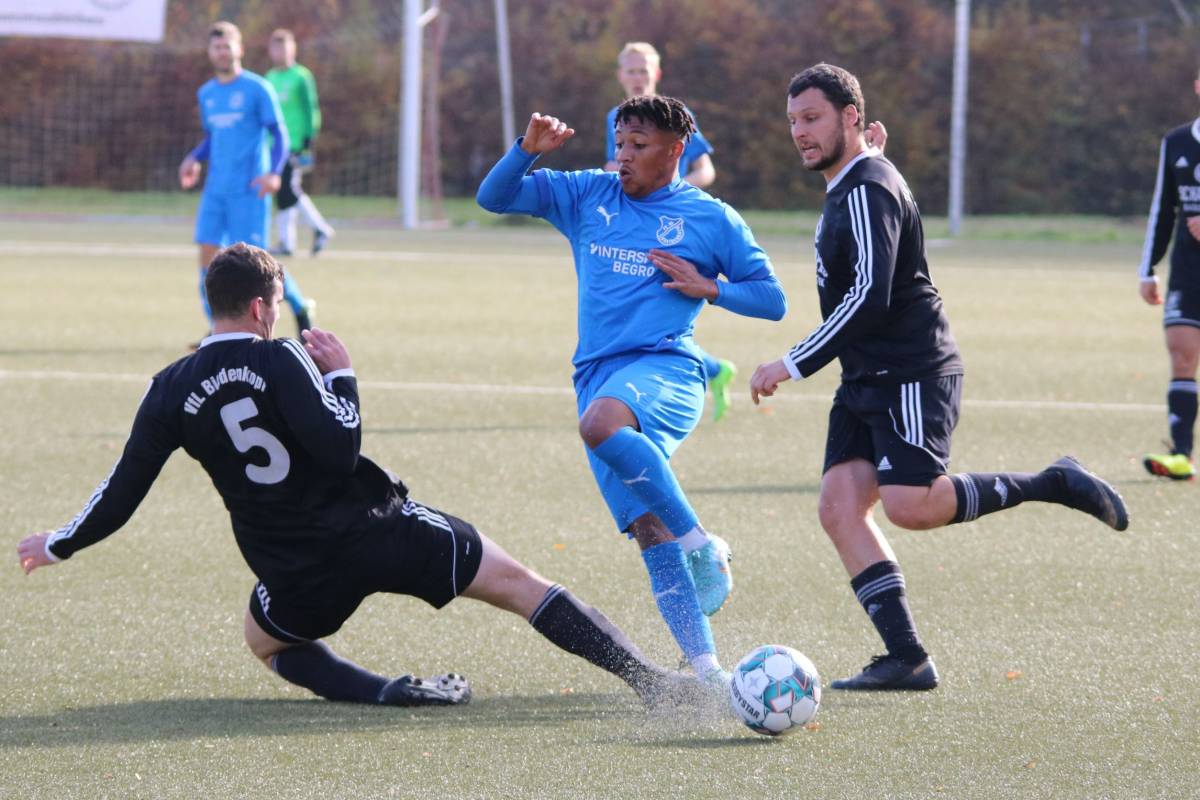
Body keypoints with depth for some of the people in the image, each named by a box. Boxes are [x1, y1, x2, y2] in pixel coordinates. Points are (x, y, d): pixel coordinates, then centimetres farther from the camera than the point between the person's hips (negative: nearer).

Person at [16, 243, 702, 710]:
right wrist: (343, 376, -5)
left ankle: (387, 691, 7)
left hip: (298, 575, 2)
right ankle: (647, 677, -3)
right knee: (516, 582, 6)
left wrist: (57, 546, 19)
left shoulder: (170, 391, 2)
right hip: (377, 530, -2)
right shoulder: (280, 360, -10)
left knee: (266, 639, 33)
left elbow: (122, 496, 4)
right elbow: (339, 449, -20)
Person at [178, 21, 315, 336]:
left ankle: (300, 306, 16)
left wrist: (274, 172, -18)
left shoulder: (257, 89, -5)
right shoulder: (206, 94, 13)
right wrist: (194, 159, 5)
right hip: (216, 189, 6)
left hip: (249, 189, -6)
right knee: (208, 254, -5)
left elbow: (279, 134, -4)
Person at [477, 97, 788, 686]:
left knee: (601, 422, -38)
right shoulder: (586, 196, 17)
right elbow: (494, 197, 15)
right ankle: (706, 669, -5)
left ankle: (701, 544, -25)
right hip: (597, 373, 4)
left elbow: (772, 300, 11)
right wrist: (528, 149, -2)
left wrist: (708, 288, -4)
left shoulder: (712, 219, 8)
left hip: (665, 366, -4)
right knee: (649, 532, -6)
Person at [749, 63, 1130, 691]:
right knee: (840, 506, -4)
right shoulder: (844, 188, 18)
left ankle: (1053, 485, -3)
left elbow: (870, 298, -24)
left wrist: (793, 365, -22)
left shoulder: (868, 190, -14)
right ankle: (906, 659, -7)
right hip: (867, 380, 10)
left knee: (911, 506, -22)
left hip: (912, 374, -10)